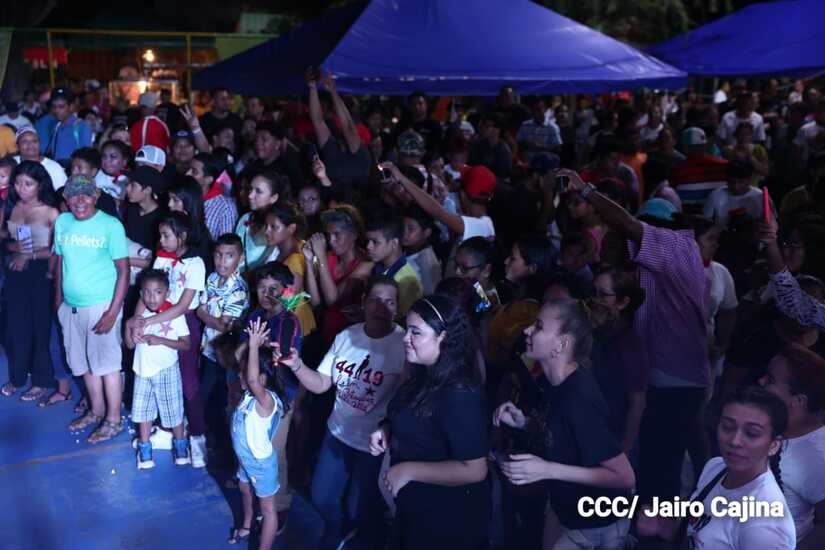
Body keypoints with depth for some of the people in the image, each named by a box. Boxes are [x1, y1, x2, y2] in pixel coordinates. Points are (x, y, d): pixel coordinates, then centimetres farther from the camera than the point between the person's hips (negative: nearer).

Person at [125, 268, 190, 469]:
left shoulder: (175, 314, -12)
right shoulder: (140, 315, 1)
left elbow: (186, 344, -15)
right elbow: (130, 345, 5)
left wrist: (160, 340, -25)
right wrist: (129, 326, -15)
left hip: (166, 370, -4)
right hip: (143, 370, 4)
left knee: (173, 408, 6)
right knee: (143, 408, 11)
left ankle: (180, 443, 26)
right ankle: (144, 447, 26)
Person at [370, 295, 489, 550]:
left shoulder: (460, 394, -29)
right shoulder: (425, 376, 1)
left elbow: (474, 470, -31)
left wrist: (408, 471, -26)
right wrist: (386, 430, -1)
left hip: (448, 519, -9)